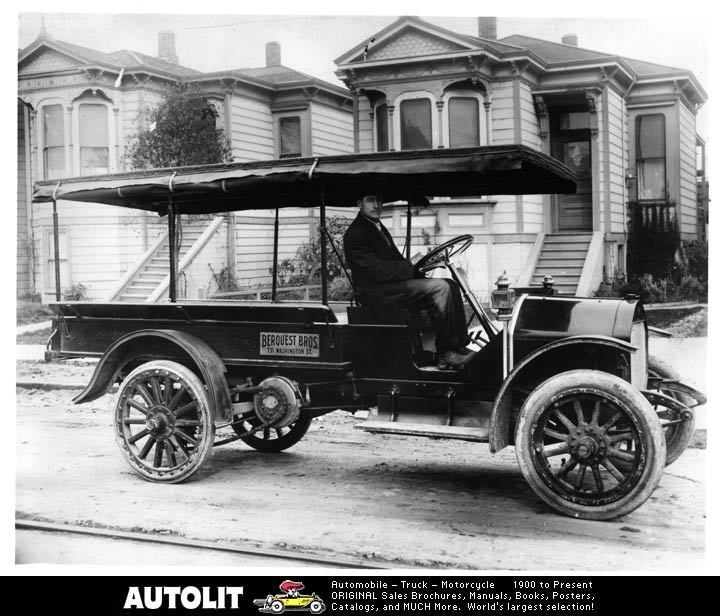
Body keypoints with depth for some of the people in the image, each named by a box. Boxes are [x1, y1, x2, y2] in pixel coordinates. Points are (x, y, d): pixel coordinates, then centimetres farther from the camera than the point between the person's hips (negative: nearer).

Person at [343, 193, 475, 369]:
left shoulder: (379, 228, 21)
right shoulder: (355, 234, -11)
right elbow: (378, 271, -19)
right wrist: (410, 265, -12)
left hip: (392, 284, 10)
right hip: (378, 293, -10)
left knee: (450, 285, -4)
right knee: (440, 287, -22)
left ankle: (460, 345, -10)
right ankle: (445, 353, -16)